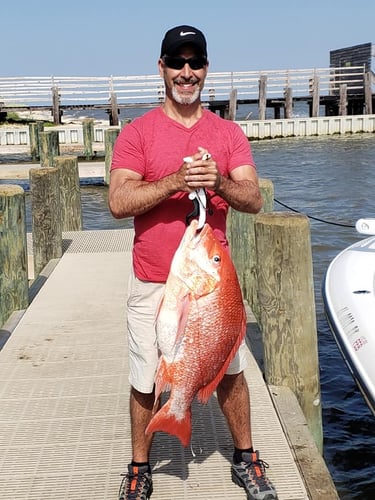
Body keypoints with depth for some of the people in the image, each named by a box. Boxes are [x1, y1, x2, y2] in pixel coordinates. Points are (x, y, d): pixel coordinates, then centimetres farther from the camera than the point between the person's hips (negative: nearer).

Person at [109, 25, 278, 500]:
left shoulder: (228, 133, 5)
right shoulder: (137, 133, -1)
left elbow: (254, 199, -4)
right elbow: (118, 202, -13)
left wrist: (219, 183, -24)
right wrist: (176, 181, -24)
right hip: (153, 283, -1)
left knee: (230, 370, 12)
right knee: (145, 379, 8)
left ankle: (245, 459, 33)